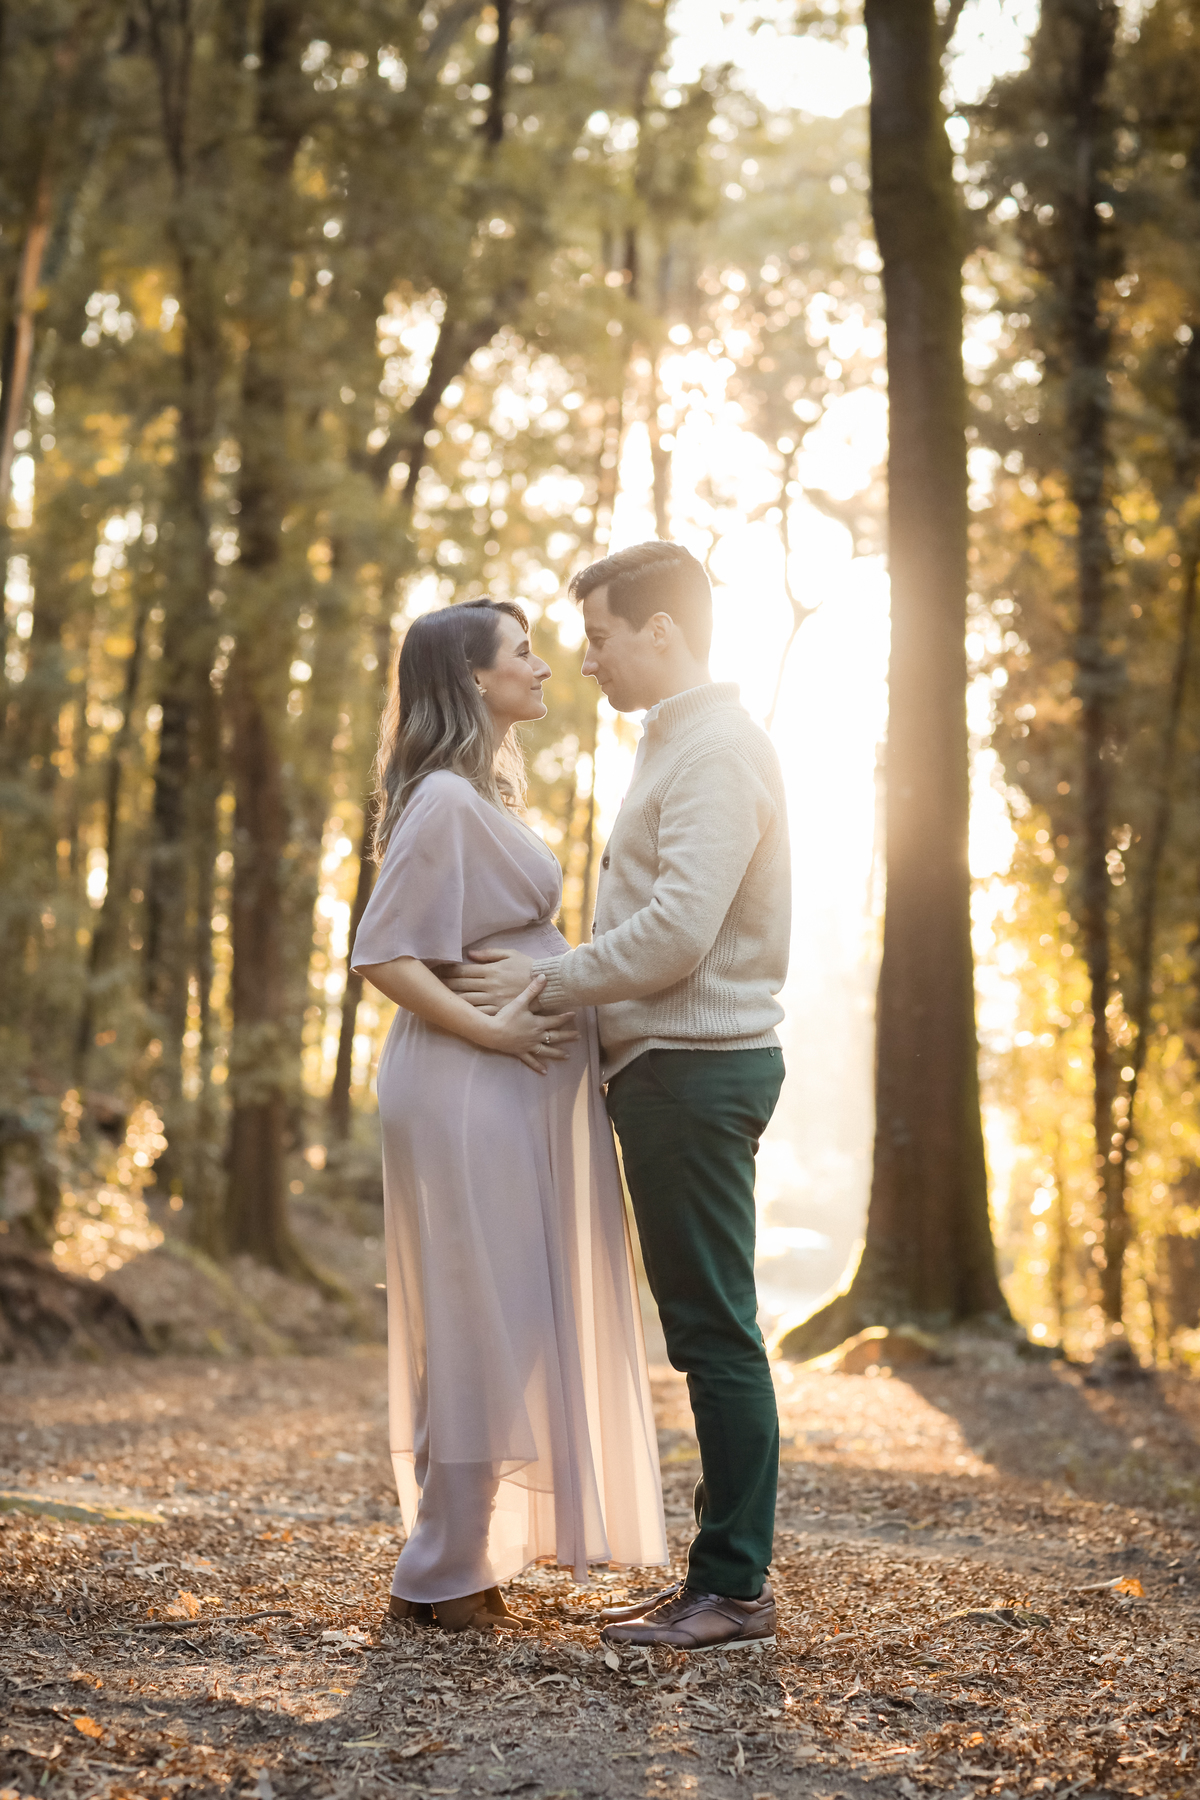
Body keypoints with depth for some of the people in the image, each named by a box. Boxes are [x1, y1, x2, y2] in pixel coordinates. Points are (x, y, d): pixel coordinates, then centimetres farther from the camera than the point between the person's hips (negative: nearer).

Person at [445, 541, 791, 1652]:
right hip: (676, 1067, 10)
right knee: (701, 1325, 12)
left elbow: (676, 934, -22)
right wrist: (560, 983, 11)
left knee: (714, 1325, -7)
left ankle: (736, 1588, -1)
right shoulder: (678, 747, 20)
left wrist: (547, 981, -12)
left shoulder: (716, 750, -13)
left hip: (696, 1068, -10)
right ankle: (721, 1573, 18)